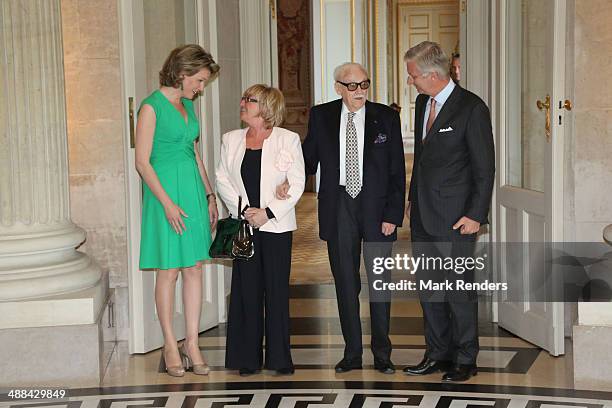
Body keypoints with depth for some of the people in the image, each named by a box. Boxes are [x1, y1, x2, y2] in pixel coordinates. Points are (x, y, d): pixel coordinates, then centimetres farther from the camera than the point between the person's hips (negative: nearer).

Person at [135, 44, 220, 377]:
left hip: (193, 190, 7)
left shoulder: (187, 106, 13)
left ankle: (191, 343, 10)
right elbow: (143, 162, -13)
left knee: (194, 268, 5)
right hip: (165, 191, -7)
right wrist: (167, 203, -17)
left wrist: (209, 195, 13)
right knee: (169, 271, -1)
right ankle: (170, 345, 9)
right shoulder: (151, 107, -9)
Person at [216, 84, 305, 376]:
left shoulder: (288, 139, 1)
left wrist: (268, 212, -11)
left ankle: (279, 358, 8)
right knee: (246, 289, 2)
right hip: (244, 225, 2)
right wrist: (243, 211, -6)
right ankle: (248, 359, 10)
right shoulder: (231, 139, 11)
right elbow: (222, 179, 8)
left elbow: (297, 184, -3)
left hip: (276, 225, -2)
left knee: (277, 289, -1)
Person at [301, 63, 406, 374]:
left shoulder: (386, 117, 0)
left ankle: (381, 354, 16)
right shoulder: (321, 116, 4)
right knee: (345, 283, 8)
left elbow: (397, 171, -1)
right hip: (339, 208, 1)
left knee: (380, 282, 3)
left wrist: (393, 215, -8)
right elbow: (308, 160, 8)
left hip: (376, 208, -1)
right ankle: (352, 353, 19)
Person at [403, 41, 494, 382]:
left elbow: (485, 168, -11)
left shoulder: (472, 108, -12)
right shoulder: (423, 102, 11)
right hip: (423, 215, 8)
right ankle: (438, 354, 25)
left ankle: (465, 360, 14)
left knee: (459, 289, 0)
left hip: (456, 219, -7)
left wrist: (476, 215, -14)